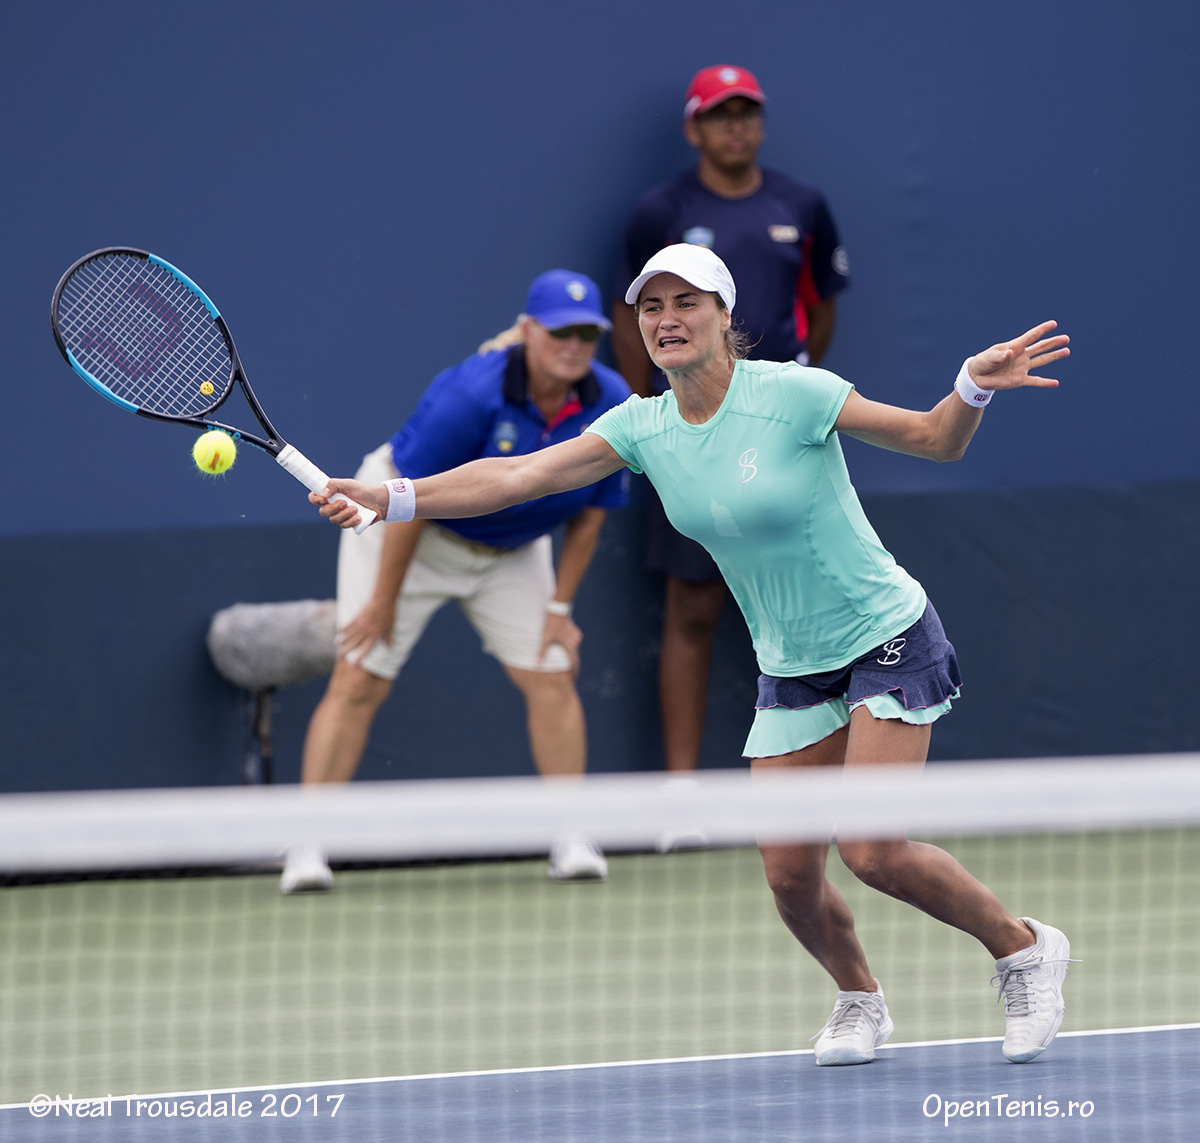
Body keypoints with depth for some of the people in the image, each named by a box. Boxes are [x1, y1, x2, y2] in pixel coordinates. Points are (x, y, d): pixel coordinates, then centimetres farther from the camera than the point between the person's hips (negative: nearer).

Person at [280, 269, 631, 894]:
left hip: (510, 550, 5)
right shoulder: (474, 395, -33)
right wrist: (384, 600, -20)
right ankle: (306, 848, -7)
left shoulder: (611, 407, -18)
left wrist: (559, 607, -4)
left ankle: (570, 840, 6)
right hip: (410, 529, -5)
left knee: (552, 676, -5)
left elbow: (590, 512, -4)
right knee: (359, 681, -10)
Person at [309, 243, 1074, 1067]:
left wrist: (976, 387, -34)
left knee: (873, 852, -17)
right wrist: (392, 498, -21)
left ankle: (1024, 947, 7)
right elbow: (518, 475, -10)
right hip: (791, 667, 5)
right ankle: (859, 1001, 27)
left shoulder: (791, 394, -18)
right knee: (790, 873, -2)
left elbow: (936, 441, -13)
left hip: (887, 638, -5)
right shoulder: (642, 427, -3)